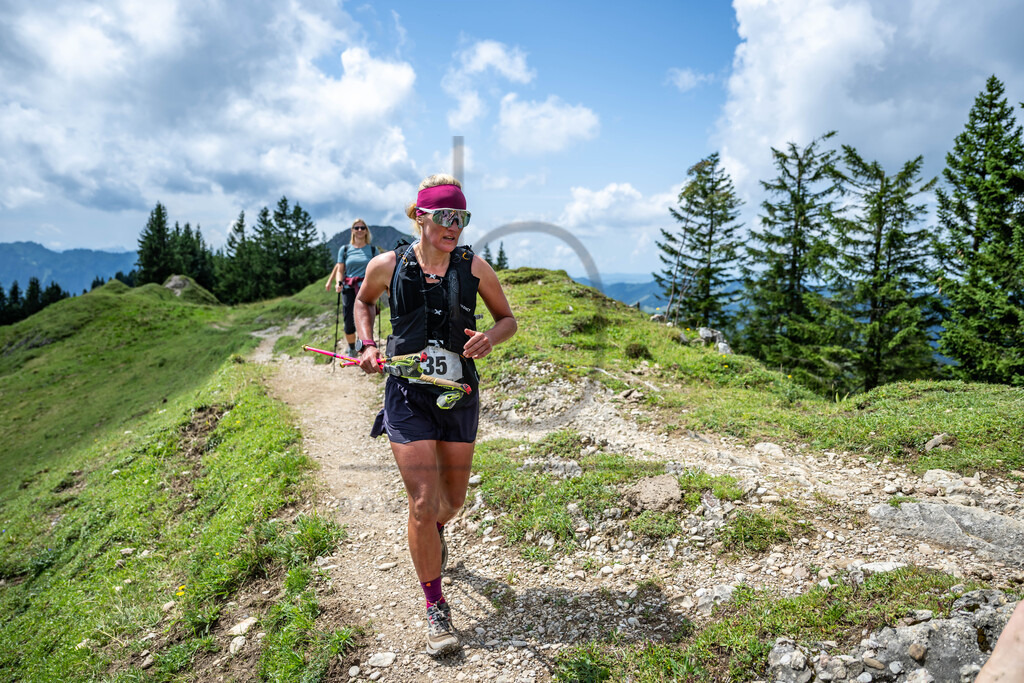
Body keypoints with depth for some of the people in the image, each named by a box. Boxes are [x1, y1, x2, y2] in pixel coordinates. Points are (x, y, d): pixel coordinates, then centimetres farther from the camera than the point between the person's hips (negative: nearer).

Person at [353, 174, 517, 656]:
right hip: (408, 396, -2)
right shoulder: (388, 266, -4)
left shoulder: (474, 267, -2)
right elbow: (363, 302, 17)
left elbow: (508, 318, 8)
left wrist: (491, 338, -13)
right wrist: (367, 346, 2)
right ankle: (435, 608, 12)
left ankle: (434, 533, 55)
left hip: (460, 396, 2)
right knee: (423, 502, -8)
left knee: (452, 500, 15)